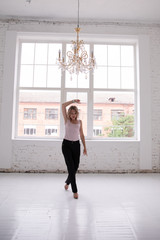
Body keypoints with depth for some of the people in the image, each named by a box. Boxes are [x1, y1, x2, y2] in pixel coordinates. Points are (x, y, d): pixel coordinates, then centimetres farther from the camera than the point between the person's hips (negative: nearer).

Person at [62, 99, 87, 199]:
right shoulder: (67, 120, 1)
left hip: (76, 144, 3)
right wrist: (74, 101, -11)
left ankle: (68, 182, 39)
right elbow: (63, 106, -10)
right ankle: (75, 191, 2)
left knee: (75, 167, 9)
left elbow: (82, 135, 10)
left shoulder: (79, 122, 7)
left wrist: (85, 147, 8)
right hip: (66, 144, -3)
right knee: (71, 167, -8)